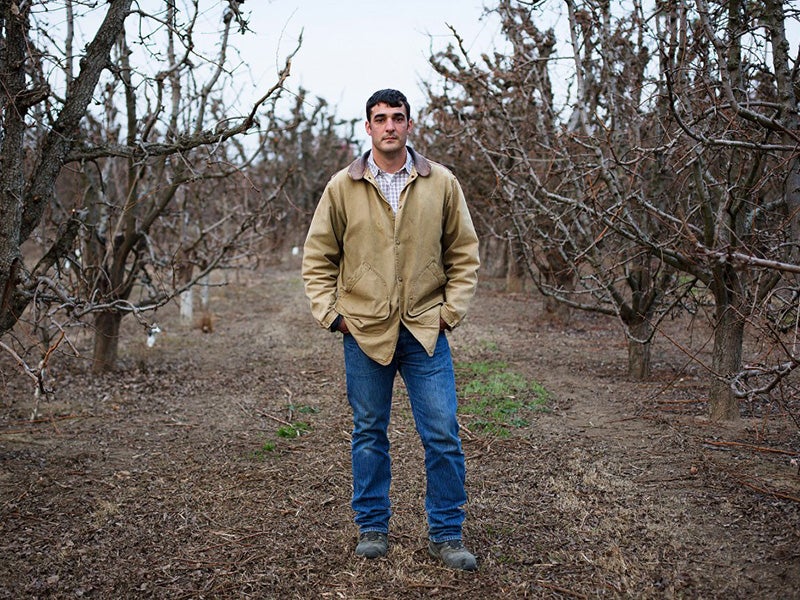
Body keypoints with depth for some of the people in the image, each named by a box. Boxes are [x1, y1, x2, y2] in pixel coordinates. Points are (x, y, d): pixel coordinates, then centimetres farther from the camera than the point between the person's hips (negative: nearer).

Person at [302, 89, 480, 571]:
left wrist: (451, 310, -1)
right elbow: (318, 257, 6)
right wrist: (331, 313, -3)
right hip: (364, 332, 0)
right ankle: (372, 527, 26)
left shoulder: (442, 183, 2)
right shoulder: (342, 187, 1)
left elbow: (465, 253, 7)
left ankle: (446, 535, 16)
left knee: (443, 435, 1)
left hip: (425, 332, 0)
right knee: (370, 433, 11)